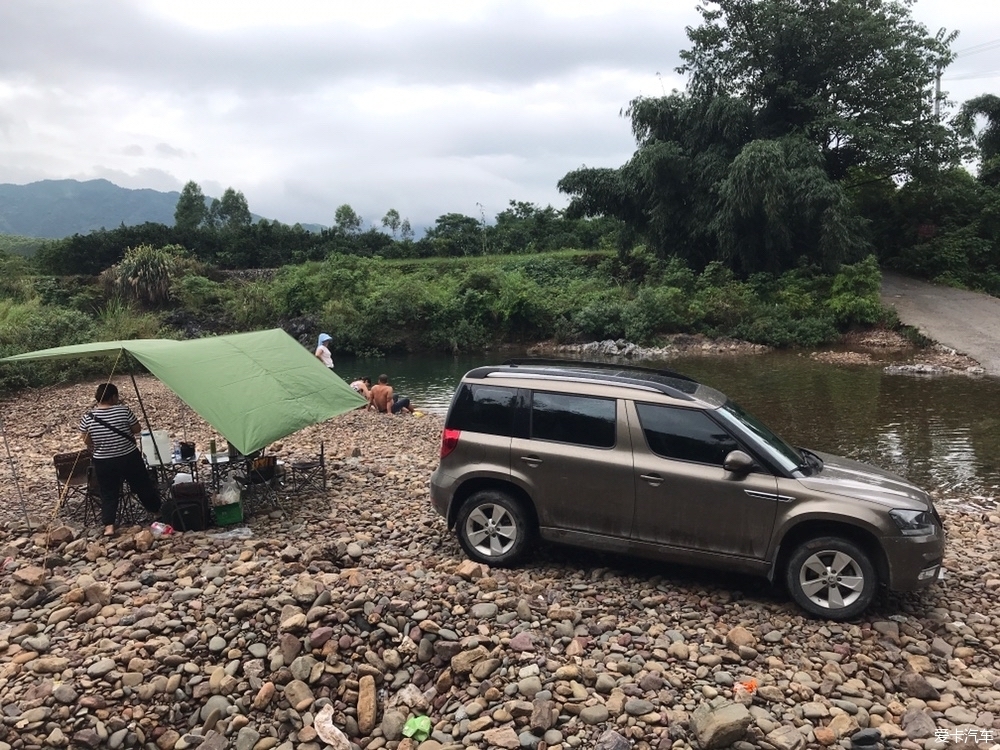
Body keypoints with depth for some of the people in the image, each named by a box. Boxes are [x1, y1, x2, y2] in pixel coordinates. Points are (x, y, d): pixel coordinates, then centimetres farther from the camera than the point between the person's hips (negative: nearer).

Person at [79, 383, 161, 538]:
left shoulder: (87, 417, -7)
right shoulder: (124, 410, -13)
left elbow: (87, 442, 2)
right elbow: (137, 430, -4)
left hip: (103, 462, 1)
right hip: (130, 457, -1)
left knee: (108, 494, 13)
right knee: (143, 486, 16)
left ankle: (109, 526, 4)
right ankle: (157, 512, 31)